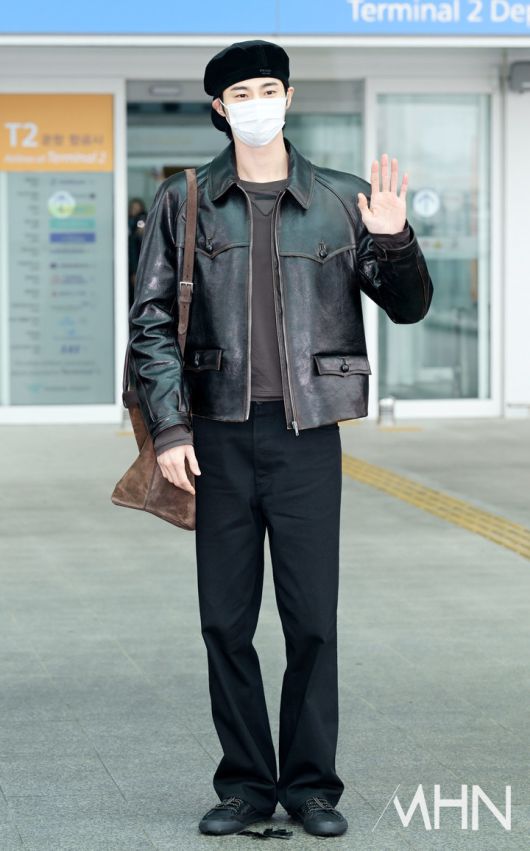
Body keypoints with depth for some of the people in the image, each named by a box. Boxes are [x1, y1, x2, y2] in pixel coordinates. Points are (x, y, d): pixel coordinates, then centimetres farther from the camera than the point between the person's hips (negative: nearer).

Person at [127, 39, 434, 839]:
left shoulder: (339, 200, 5)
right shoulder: (184, 202, 5)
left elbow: (409, 306, 9)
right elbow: (151, 320, 4)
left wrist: (393, 240, -11)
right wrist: (168, 427, -5)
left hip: (308, 433, 0)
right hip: (219, 436, 1)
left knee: (313, 620, 1)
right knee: (225, 621, 5)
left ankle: (312, 783, 13)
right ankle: (245, 783, 16)